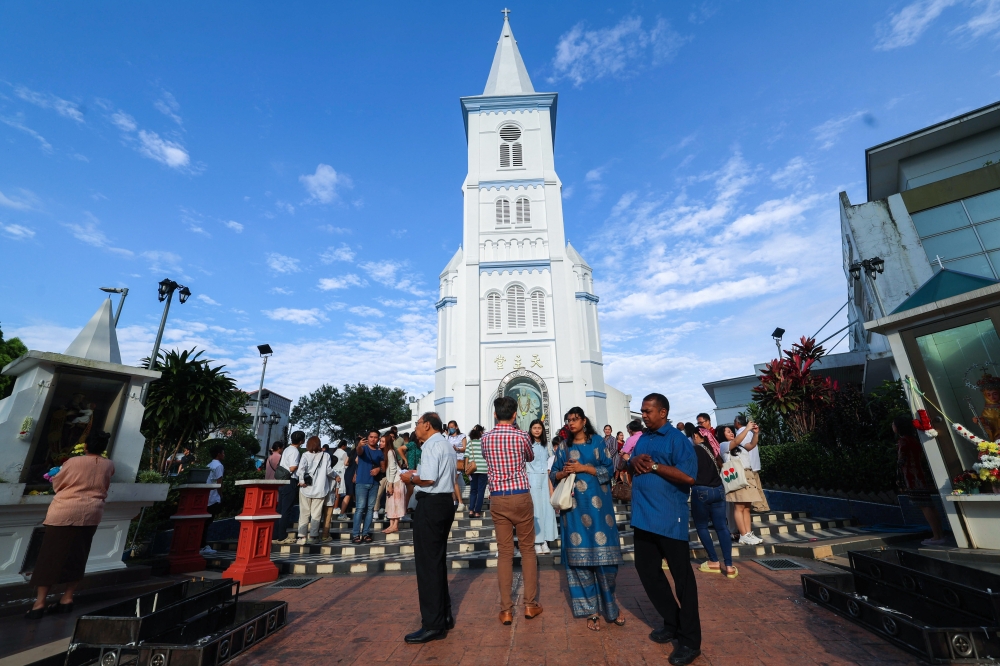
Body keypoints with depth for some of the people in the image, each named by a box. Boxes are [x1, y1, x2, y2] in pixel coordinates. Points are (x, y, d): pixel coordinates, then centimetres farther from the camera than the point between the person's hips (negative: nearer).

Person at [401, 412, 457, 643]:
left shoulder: (431, 445, -14)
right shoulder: (446, 445, 17)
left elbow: (429, 479, -24)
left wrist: (411, 478, -6)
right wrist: (419, 472, 17)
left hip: (431, 504, -10)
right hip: (445, 501, 10)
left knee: (427, 562, -1)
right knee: (438, 560, 18)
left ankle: (433, 625, 6)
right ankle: (444, 615, 28)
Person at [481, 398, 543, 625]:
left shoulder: (486, 438, 0)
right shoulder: (521, 436, -7)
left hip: (498, 498, 2)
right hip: (521, 496, -2)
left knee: (504, 552, 8)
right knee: (527, 550, 12)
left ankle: (506, 609, 14)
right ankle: (530, 604, 20)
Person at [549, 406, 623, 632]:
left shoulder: (598, 442, 2)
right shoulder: (563, 447, 10)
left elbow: (609, 469, -4)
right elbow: (554, 475, 10)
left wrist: (583, 468, -13)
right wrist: (564, 472, -11)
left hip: (597, 504, -2)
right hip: (574, 506, 2)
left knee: (603, 551, 0)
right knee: (579, 554, 3)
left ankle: (610, 606, 20)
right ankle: (591, 610, 15)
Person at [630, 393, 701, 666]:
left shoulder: (678, 439, -11)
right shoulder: (642, 439, 13)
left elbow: (688, 476, -20)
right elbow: (632, 467, 19)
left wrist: (654, 465, -18)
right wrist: (634, 462, -4)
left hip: (669, 518, -8)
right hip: (644, 517, 8)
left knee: (682, 577, 6)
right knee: (647, 570, 17)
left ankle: (690, 640, 21)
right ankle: (672, 623, 36)